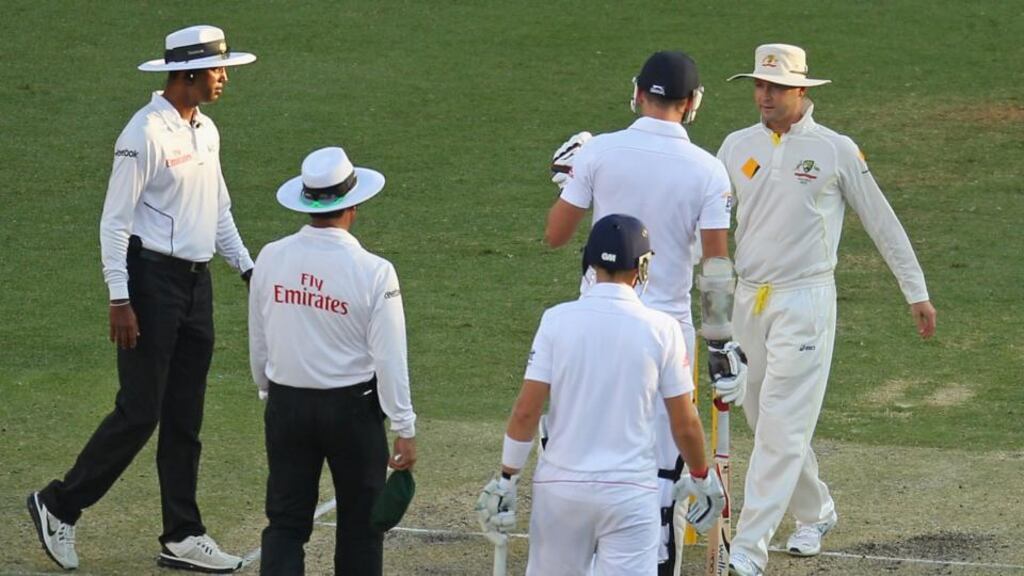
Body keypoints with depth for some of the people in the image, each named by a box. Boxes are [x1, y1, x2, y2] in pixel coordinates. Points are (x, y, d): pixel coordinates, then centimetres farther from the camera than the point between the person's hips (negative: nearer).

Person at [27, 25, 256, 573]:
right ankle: (59, 505, 9)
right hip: (152, 278, -8)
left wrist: (247, 267, 14)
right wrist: (120, 299, -19)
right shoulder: (145, 133, -15)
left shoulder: (206, 131, 11)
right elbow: (114, 221, -15)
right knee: (139, 413, -6)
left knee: (185, 418, 9)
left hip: (197, 281, 8)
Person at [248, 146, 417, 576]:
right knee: (360, 523, 11)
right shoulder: (374, 273, -16)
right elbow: (390, 359, -13)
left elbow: (257, 342, 7)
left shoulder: (270, 259, -4)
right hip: (353, 408, -3)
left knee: (286, 522, 6)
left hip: (286, 405, 3)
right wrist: (404, 430, -6)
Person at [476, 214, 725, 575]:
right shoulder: (662, 328, -5)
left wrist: (506, 478, 6)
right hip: (630, 488, -1)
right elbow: (685, 424, 1)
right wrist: (702, 477, 17)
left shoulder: (558, 320, -4)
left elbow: (526, 411, -5)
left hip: (560, 484, 1)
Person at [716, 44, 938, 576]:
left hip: (805, 301, -5)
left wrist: (917, 293, 4)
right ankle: (814, 513, 34)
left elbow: (881, 222, 2)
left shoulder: (835, 151, -4)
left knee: (782, 427, -10)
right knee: (765, 423, 12)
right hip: (749, 299, 5)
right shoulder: (738, 147, 7)